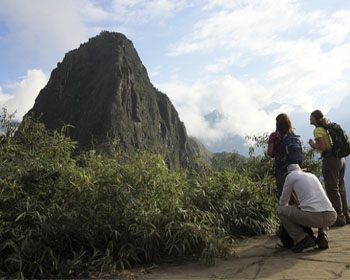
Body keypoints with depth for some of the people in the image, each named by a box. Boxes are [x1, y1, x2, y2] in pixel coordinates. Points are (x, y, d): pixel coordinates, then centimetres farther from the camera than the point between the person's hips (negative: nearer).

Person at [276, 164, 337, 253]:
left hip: (312, 217, -5)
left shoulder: (290, 176, 15)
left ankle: (303, 239, 4)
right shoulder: (312, 176, 33)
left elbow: (283, 201, 24)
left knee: (279, 210, 17)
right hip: (330, 218, 5)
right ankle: (321, 236, 16)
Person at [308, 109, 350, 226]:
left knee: (332, 190, -2)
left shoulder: (317, 130, -8)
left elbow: (322, 147, -18)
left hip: (330, 160, -9)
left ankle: (339, 218, 2)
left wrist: (312, 144, 0)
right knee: (341, 189, 14)